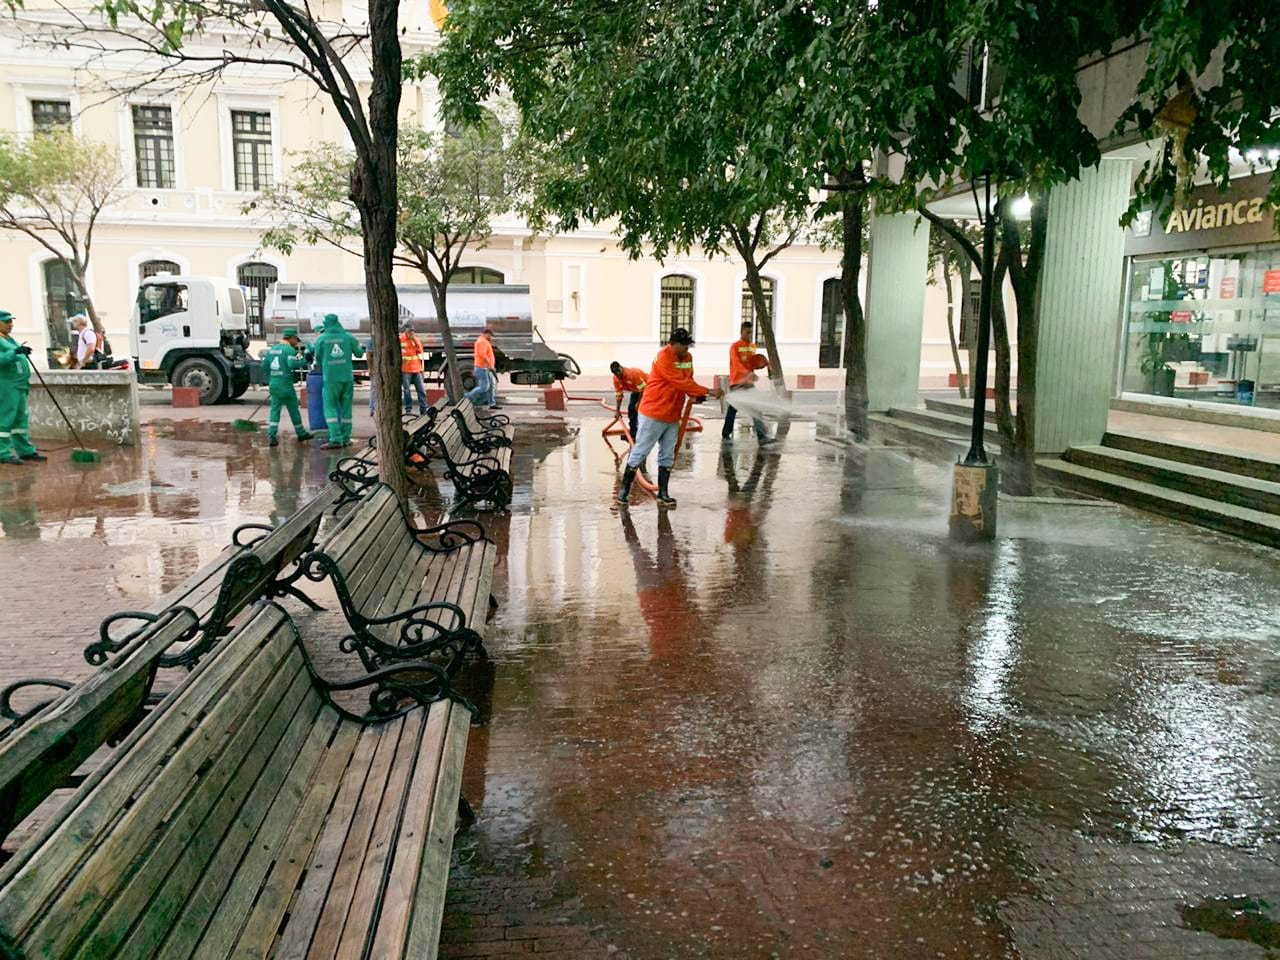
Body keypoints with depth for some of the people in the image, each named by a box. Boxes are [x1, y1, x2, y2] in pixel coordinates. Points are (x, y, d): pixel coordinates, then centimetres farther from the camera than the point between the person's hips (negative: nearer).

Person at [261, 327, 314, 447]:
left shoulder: (271, 349, 13)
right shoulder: (289, 349, -10)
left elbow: (264, 366, 14)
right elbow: (292, 364, -25)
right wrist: (303, 361, -9)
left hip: (273, 385, 6)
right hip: (286, 385, -6)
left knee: (274, 410, 4)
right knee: (294, 410, 9)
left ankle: (271, 435, -11)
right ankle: (301, 434, 22)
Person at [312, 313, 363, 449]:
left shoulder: (321, 338, -2)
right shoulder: (348, 337, 1)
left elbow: (318, 357, 9)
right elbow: (359, 353, 12)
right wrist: (356, 344, 31)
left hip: (330, 378, -2)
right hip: (347, 377, 2)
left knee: (330, 408, 2)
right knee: (345, 408, 10)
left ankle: (336, 439, -10)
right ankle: (345, 438, 11)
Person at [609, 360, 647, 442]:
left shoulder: (632, 373, -37)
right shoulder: (616, 379, -14)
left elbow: (643, 389, -31)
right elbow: (619, 395, -4)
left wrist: (638, 403, -25)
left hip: (647, 388, -8)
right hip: (636, 390, 8)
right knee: (631, 408, 4)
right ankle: (633, 434, 17)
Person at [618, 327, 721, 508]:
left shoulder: (688, 357, 5)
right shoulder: (663, 358, -20)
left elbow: (688, 380, 12)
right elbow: (681, 382, -27)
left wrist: (696, 395, -10)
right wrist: (708, 391, -28)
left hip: (673, 416, 8)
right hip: (653, 414, -8)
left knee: (667, 457, 11)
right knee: (639, 452, 1)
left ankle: (663, 494, 17)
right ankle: (624, 489, 12)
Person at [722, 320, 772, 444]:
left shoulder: (752, 347, 13)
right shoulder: (735, 347, -9)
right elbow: (737, 364, -23)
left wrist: (762, 363, -2)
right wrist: (748, 373, -38)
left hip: (749, 383, 7)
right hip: (737, 382, -7)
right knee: (732, 409, -4)